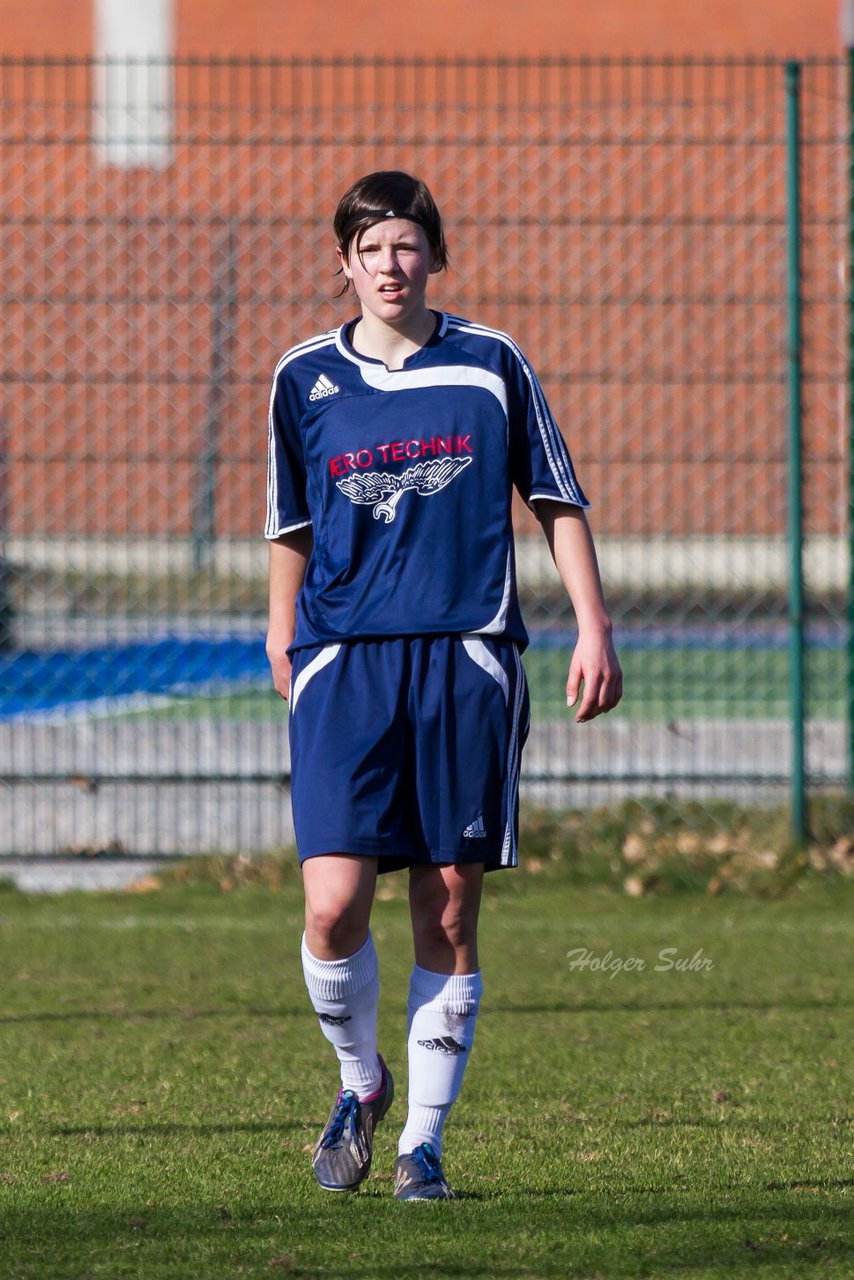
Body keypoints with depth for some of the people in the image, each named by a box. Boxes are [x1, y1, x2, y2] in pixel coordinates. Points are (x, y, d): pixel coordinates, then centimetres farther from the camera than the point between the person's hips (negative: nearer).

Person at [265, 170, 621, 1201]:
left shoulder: (490, 365, 6)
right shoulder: (305, 379, 8)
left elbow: (557, 502, 12)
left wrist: (593, 629, 5)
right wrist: (282, 636, 23)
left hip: (467, 661, 0)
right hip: (343, 662, 0)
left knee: (449, 913, -1)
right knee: (333, 906, -13)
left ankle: (423, 1144, 9)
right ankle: (359, 1081, 15)